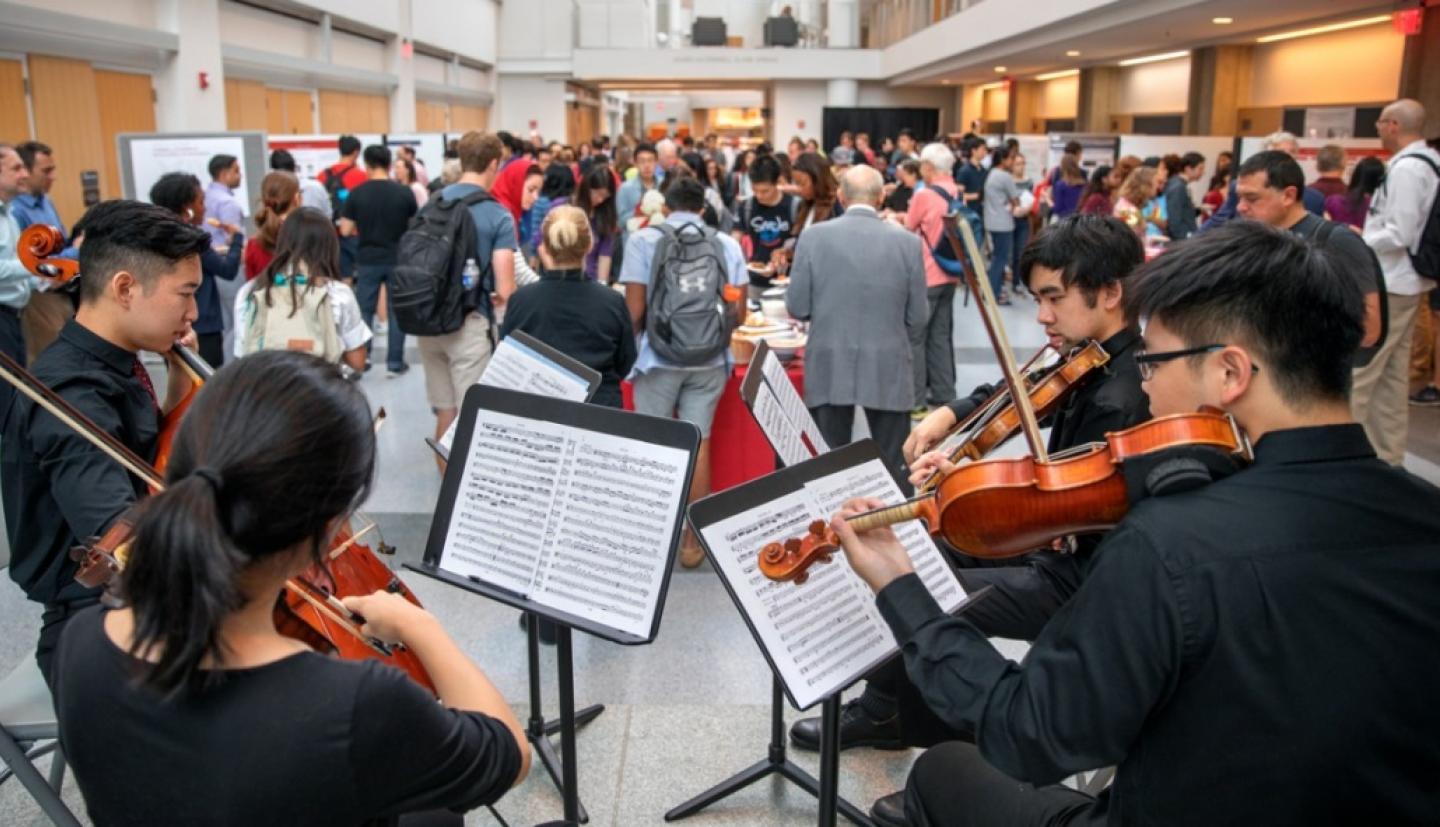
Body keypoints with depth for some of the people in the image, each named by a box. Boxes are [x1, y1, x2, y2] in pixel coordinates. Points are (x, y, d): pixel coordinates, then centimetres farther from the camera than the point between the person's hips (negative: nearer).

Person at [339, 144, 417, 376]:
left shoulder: (356, 193, -6)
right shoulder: (405, 192, -6)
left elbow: (345, 230, -4)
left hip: (367, 260, 0)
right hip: (398, 260, 0)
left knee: (364, 311, 10)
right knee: (397, 311, 7)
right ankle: (394, 363, 8)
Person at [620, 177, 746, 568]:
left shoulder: (643, 240, -2)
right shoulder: (727, 244, 4)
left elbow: (635, 309, -7)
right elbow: (738, 313, 3)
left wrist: (631, 344, 13)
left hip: (659, 357, -2)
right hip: (709, 360, 2)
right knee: (698, 444, 7)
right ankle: (693, 541, 13)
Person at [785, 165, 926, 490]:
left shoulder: (814, 237, -5)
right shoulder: (908, 242, -3)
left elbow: (797, 308, -3)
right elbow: (917, 319, 1)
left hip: (829, 369, 0)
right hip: (888, 369, 0)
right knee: (894, 469, 10)